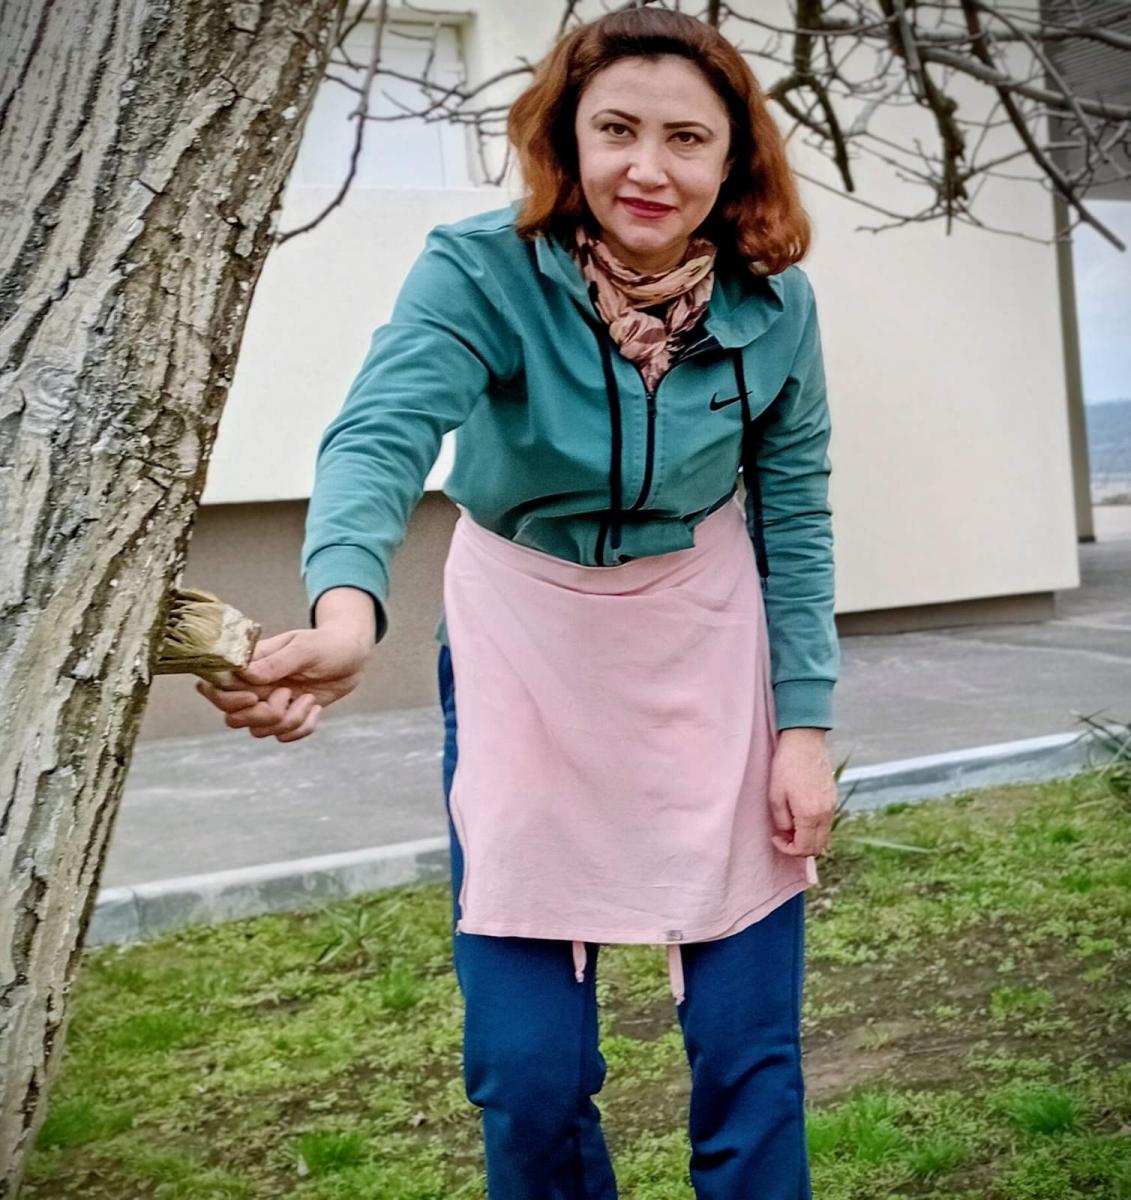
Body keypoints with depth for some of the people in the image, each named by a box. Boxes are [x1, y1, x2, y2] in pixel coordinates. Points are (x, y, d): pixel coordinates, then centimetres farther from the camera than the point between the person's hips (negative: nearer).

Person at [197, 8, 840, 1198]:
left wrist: (804, 724, -6)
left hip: (710, 648, 2)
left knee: (750, 1048, 2)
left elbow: (793, 518, -1)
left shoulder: (772, 303, -12)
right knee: (526, 1068, 0)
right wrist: (345, 614, -59)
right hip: (523, 647, -1)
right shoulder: (480, 272, -21)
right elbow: (382, 436, -39)